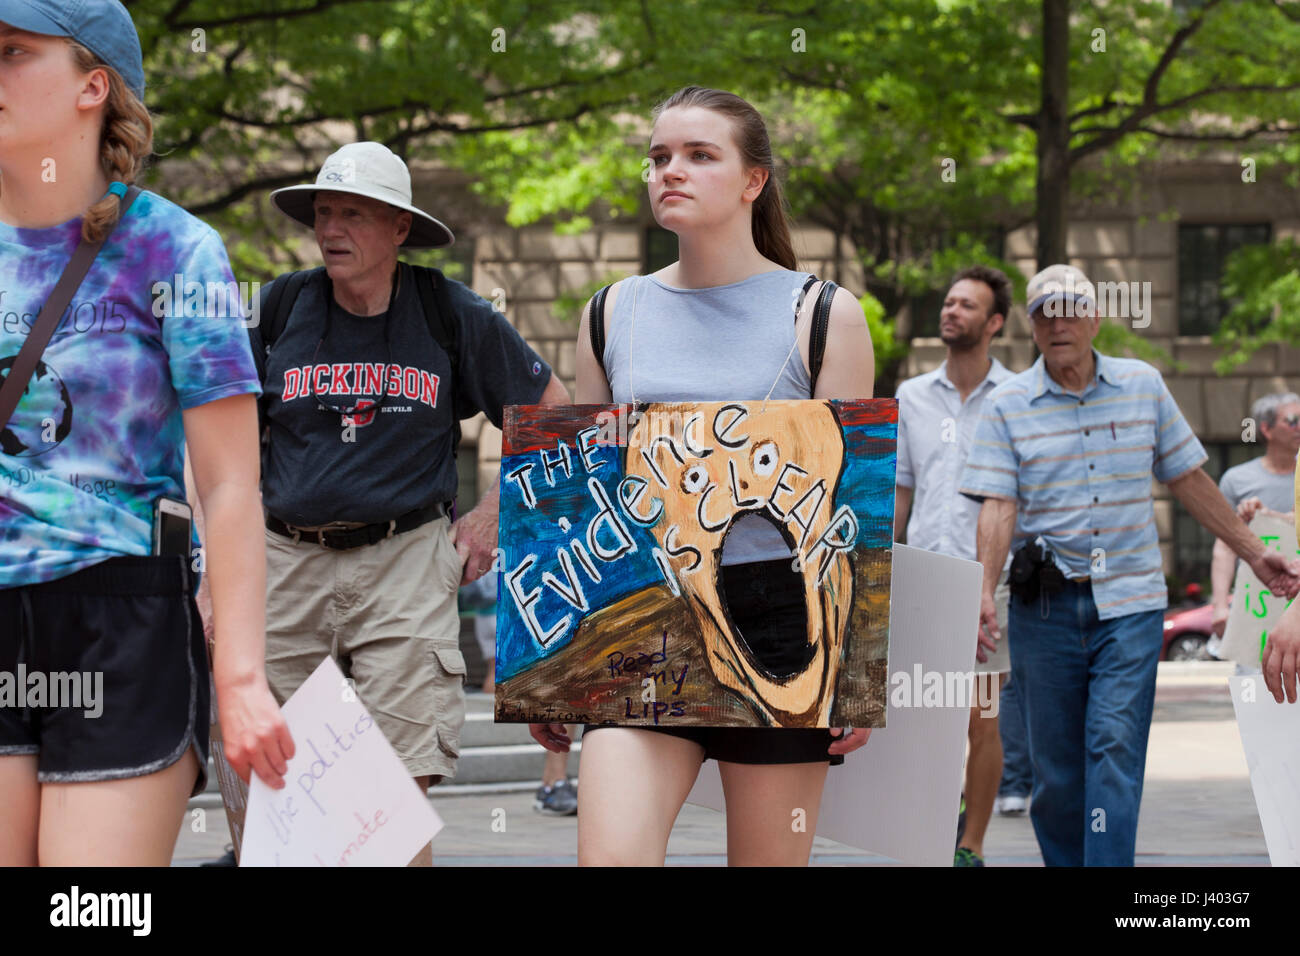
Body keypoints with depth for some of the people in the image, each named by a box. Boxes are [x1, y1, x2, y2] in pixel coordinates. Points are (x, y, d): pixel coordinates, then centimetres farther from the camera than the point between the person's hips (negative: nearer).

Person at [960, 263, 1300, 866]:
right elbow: (998, 506, -7)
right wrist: (985, 592, -22)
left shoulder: (1143, 386, 7)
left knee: (1116, 747, -12)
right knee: (1055, 765, 4)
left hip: (1130, 601, 0)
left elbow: (1190, 480, 15)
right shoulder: (1008, 405, 2)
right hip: (1046, 606, 0)